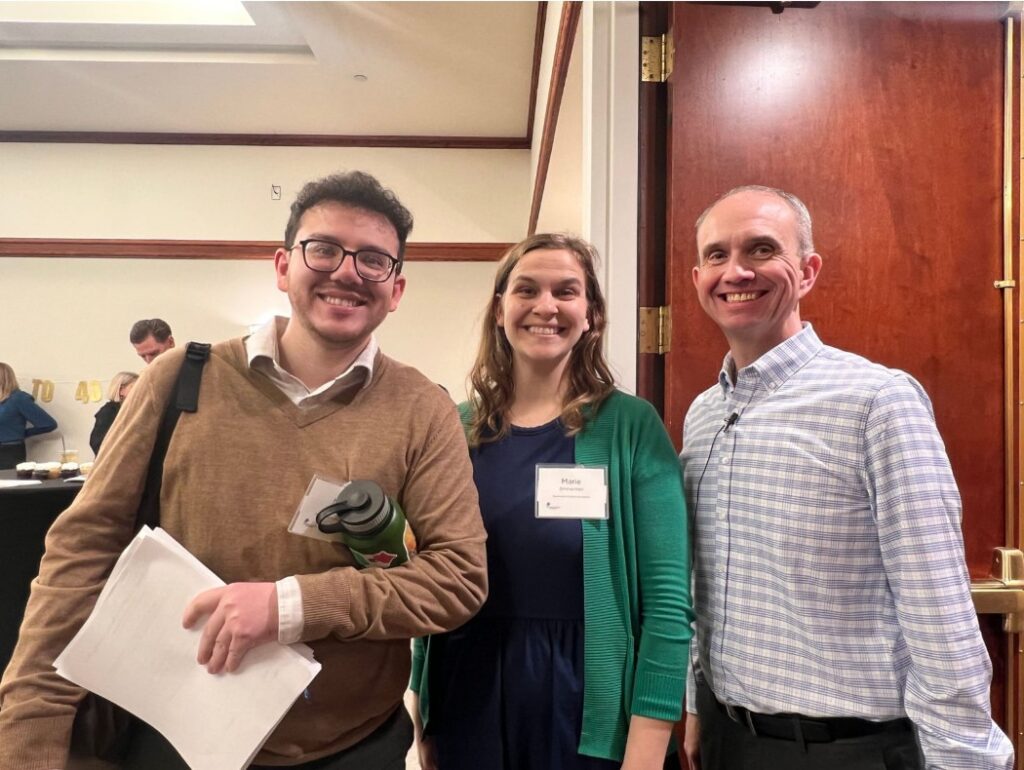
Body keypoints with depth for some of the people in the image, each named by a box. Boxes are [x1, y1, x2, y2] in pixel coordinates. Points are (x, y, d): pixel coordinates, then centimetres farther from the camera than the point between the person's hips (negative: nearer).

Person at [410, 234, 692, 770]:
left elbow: (667, 600, -12)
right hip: (467, 706, 3)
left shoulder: (632, 426, -11)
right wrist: (423, 722, 8)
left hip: (588, 716, -2)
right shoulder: (459, 429, -2)